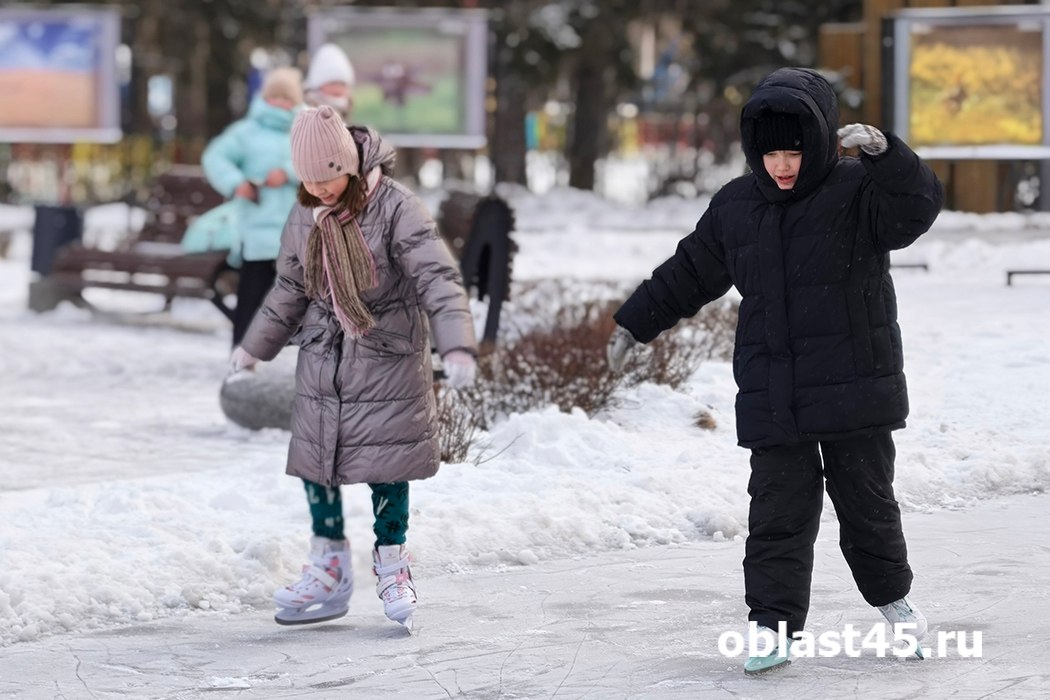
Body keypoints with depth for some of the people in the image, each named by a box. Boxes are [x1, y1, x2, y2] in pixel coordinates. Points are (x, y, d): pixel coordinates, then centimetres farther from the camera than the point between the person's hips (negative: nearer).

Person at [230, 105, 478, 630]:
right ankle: (329, 572, 16)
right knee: (315, 460, 5)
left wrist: (456, 345, -34)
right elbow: (289, 291, 16)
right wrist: (253, 348, 24)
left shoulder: (395, 207, -16)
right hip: (323, 360, 5)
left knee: (387, 462, -2)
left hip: (388, 360, -5)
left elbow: (436, 276, -23)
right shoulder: (304, 217, 2)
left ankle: (392, 565, 15)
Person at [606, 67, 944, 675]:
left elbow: (919, 205, -25)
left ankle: (892, 596, 33)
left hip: (854, 394, -3)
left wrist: (883, 153, -40)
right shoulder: (735, 208, 7)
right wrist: (635, 325, 21)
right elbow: (689, 273, 18)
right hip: (772, 399, 3)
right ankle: (774, 625, 4)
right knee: (777, 513, 0)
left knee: (867, 501, 10)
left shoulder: (858, 193, -6)